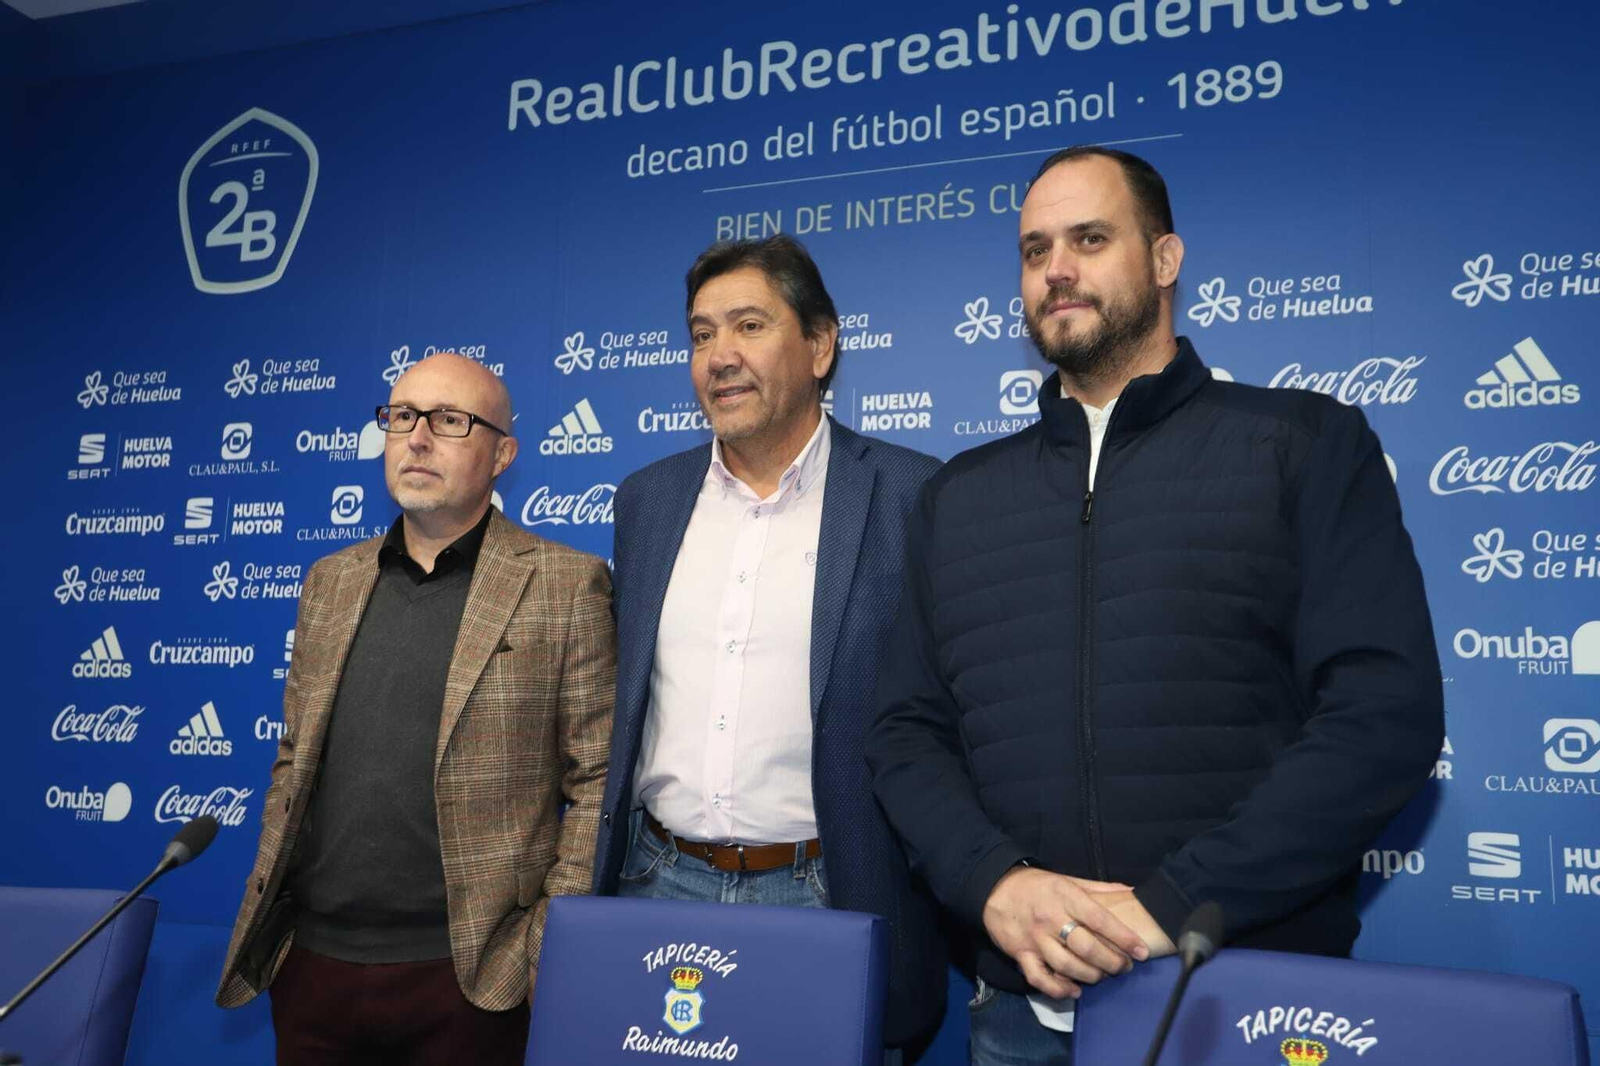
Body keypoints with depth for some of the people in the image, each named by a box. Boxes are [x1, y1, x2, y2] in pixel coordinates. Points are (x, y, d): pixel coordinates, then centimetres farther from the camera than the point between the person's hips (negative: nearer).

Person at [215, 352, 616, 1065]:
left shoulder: (564, 584, -6)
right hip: (312, 959, 5)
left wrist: (555, 946, -12)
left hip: (466, 974, -4)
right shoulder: (330, 582, 10)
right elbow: (294, 760, 15)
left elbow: (599, 782, -7)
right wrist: (264, 910, 9)